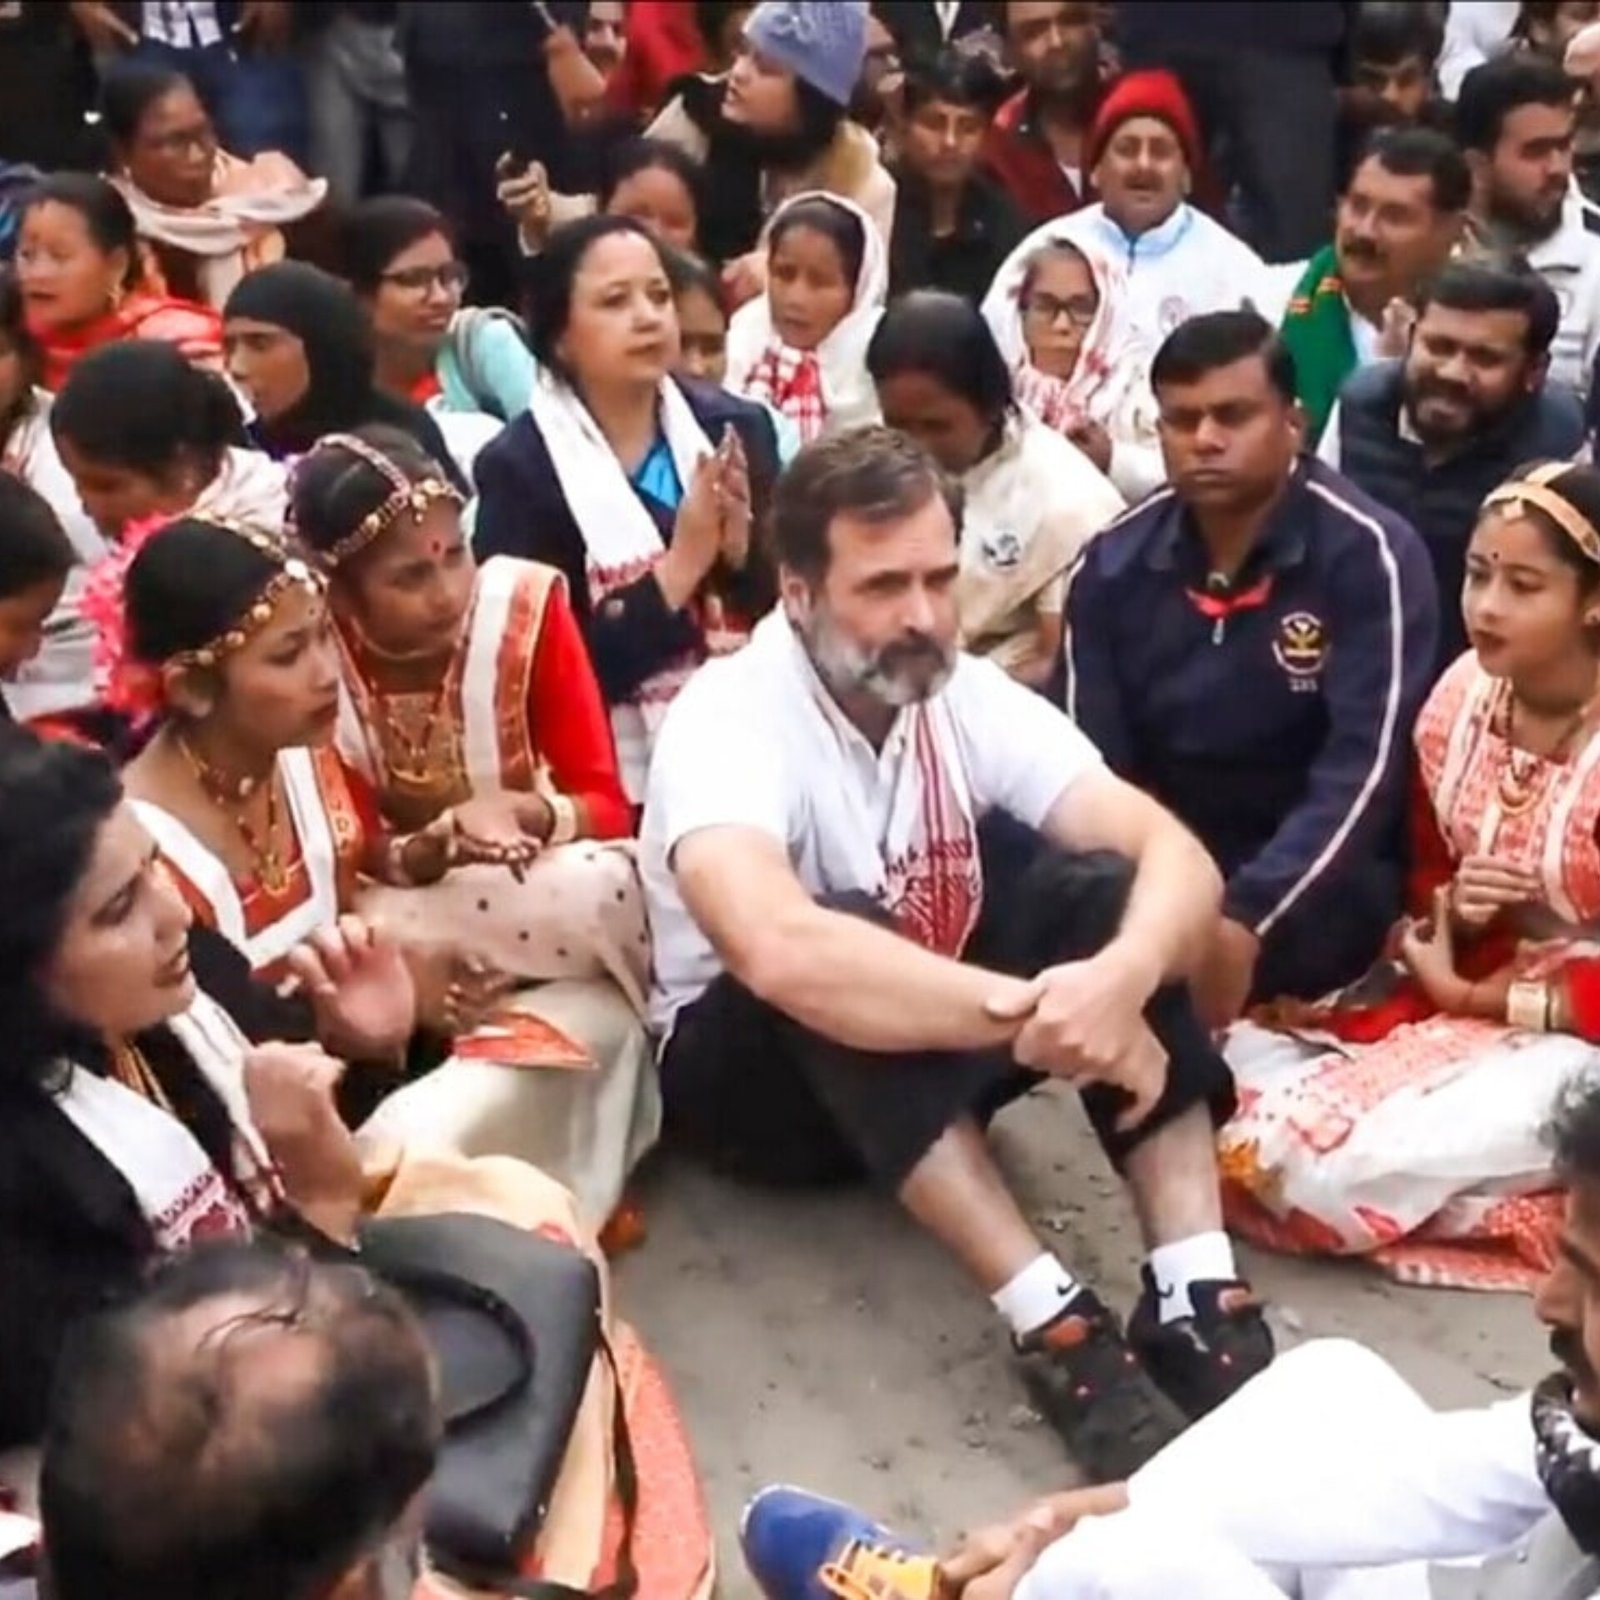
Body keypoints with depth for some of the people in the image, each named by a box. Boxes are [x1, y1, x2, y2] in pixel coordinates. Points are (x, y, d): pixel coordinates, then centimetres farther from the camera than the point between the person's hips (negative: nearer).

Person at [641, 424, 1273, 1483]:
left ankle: (1195, 1298, -28)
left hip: (936, 1059, 5)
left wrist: (1121, 977, -41)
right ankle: (1060, 1332, -37)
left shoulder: (971, 696, -9)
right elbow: (776, 950, -46)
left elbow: (1177, 858, -18)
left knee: (1098, 890, -20)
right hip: (753, 1069, -5)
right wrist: (1037, 1015, -42)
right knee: (834, 987, -37)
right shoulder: (729, 718, -25)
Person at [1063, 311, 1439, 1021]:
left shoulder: (1369, 555, -12)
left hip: (1320, 881, -4)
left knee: (1206, 954, -35)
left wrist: (1245, 921, -33)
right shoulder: (1112, 566, 1)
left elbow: (1363, 771, -20)